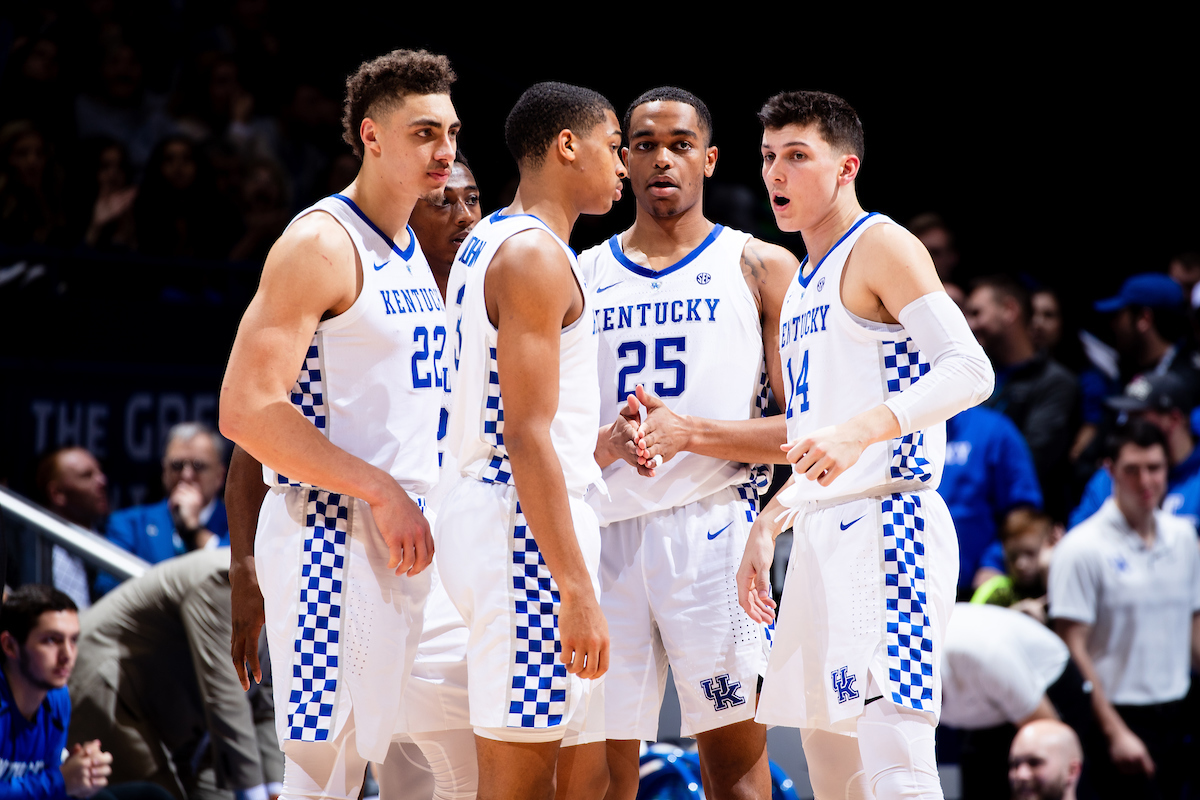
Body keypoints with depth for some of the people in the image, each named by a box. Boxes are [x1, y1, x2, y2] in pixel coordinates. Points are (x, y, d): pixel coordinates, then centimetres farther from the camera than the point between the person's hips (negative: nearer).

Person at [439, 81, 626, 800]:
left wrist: (601, 444, 15)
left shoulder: (490, 244, 20)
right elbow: (526, 437, -19)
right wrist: (576, 589, -22)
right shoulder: (535, 254, -12)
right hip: (530, 526, -10)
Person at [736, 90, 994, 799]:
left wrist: (859, 430, -30)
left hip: (887, 523, -10)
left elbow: (970, 370, -19)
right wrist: (767, 527, 19)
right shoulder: (806, 281, 21)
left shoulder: (881, 247, -7)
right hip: (823, 530, 10)